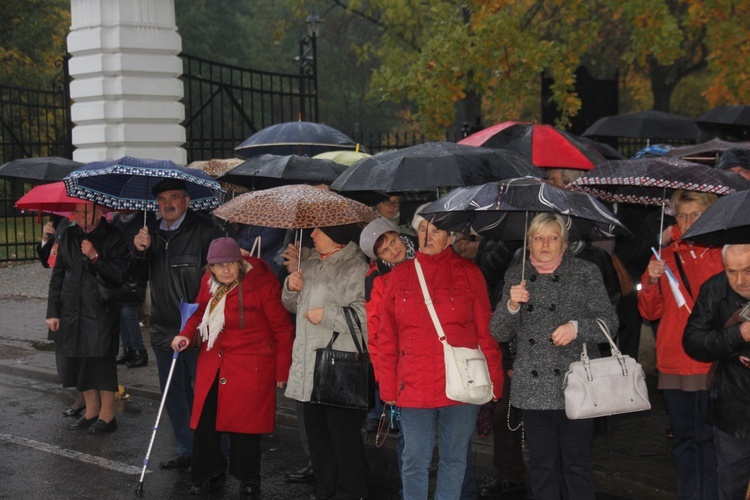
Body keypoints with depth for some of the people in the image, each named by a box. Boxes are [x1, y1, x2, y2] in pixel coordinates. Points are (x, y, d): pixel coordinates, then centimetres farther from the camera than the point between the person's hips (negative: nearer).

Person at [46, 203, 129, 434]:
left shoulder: (113, 238, -5)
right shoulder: (68, 236, 10)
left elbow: (120, 274, -10)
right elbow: (57, 275, 12)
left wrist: (95, 256, -20)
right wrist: (52, 311, 8)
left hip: (101, 312, -5)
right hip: (71, 310, 5)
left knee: (101, 361, -5)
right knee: (77, 362, 9)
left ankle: (107, 415, 7)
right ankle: (92, 411, 22)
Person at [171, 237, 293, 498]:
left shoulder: (263, 284, -15)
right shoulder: (209, 282, 2)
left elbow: (282, 329, -9)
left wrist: (282, 370, -5)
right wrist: (186, 334, 0)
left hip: (250, 366, -5)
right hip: (213, 362, 5)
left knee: (244, 423, -2)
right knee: (204, 419, 5)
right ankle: (205, 473, 25)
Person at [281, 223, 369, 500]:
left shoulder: (356, 268, -13)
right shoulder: (311, 264, 15)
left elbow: (365, 314, -23)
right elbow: (293, 306, 25)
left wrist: (326, 315, -18)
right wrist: (291, 287, 4)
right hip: (309, 362, 9)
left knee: (343, 432, -3)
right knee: (315, 428, 16)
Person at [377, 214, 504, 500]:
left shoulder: (468, 273, 2)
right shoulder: (400, 275, 6)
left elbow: (486, 333, 1)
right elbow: (386, 338, 7)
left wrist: (494, 383, -1)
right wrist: (388, 388, 3)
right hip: (414, 388, 1)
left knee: (454, 459, 9)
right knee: (414, 462, 5)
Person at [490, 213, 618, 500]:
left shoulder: (585, 273, 2)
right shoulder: (516, 275, 10)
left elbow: (609, 322, 0)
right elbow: (498, 333, 8)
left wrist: (577, 327, -18)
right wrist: (511, 305, -11)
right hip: (533, 388, 3)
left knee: (577, 464, 0)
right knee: (542, 465, 9)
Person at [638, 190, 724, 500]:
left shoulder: (726, 253, 2)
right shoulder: (666, 258, 11)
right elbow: (650, 312, 10)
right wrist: (652, 282, -7)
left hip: (714, 364, -3)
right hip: (674, 365, 3)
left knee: (710, 438, -3)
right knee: (684, 439, 11)